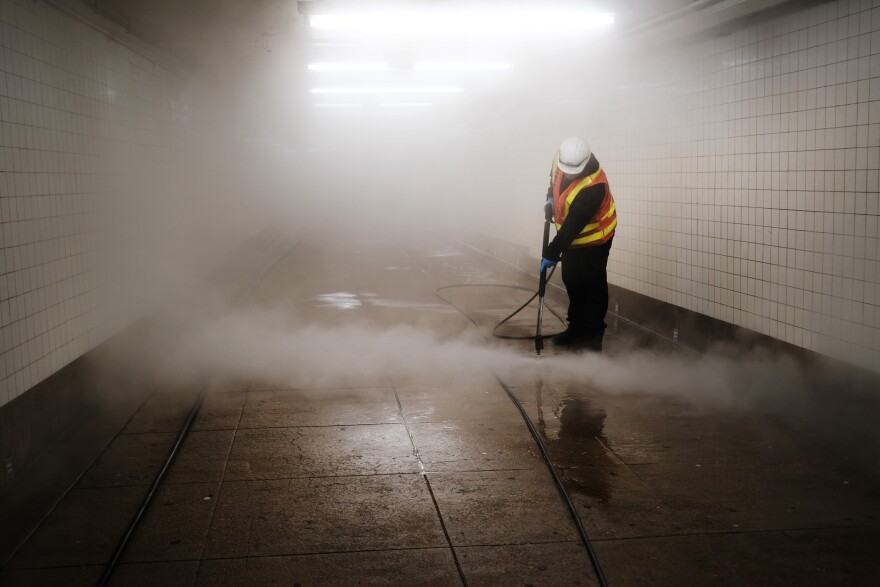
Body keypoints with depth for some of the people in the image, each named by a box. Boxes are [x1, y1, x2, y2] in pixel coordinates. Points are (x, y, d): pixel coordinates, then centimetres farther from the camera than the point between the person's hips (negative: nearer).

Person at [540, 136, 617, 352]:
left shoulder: (594, 187, -36)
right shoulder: (561, 158, -14)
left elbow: (573, 225, -34)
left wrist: (552, 253, -31)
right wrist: (551, 198, -3)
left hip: (594, 239, -8)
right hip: (571, 237, 8)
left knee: (592, 286, -2)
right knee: (571, 280, 14)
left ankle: (593, 336, 7)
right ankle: (576, 328, 27)